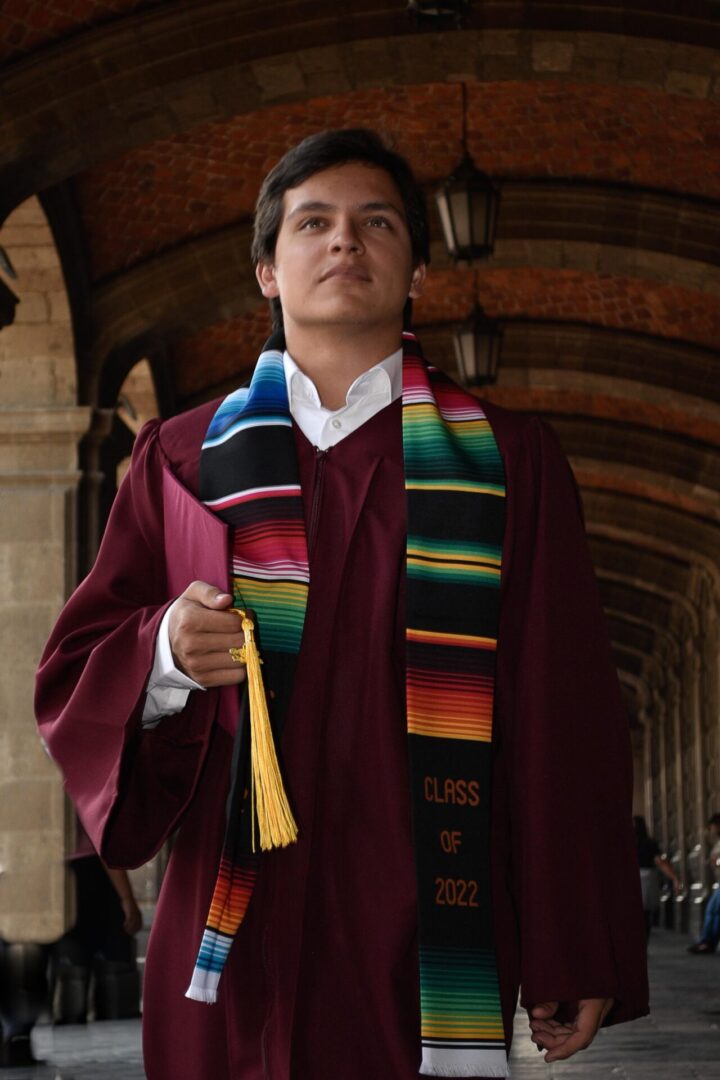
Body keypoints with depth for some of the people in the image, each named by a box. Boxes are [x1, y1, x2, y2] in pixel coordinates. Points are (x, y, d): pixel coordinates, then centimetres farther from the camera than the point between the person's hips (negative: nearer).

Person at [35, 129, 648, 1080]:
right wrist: (164, 654, -14)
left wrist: (574, 963, -4)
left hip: (429, 937, -1)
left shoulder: (508, 461, 5)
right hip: (232, 947, 1)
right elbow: (73, 679, 9)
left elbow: (564, 721, 1)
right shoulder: (183, 460, 10)